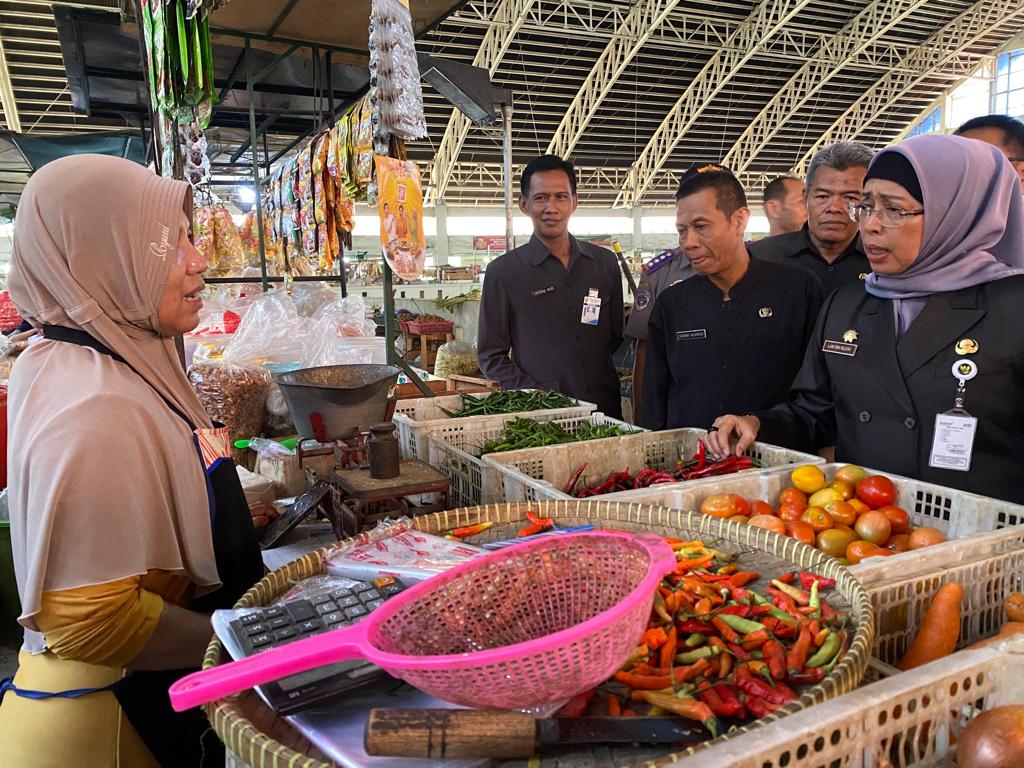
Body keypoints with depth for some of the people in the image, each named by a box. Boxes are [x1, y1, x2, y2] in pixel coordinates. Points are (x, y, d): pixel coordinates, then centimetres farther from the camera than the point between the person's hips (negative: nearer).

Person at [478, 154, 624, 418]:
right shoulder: (503, 271, -3)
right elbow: (491, 356, -3)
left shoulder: (605, 262, 7)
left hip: (605, 407, 3)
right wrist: (538, 397, -14)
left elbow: (617, 338, 14)